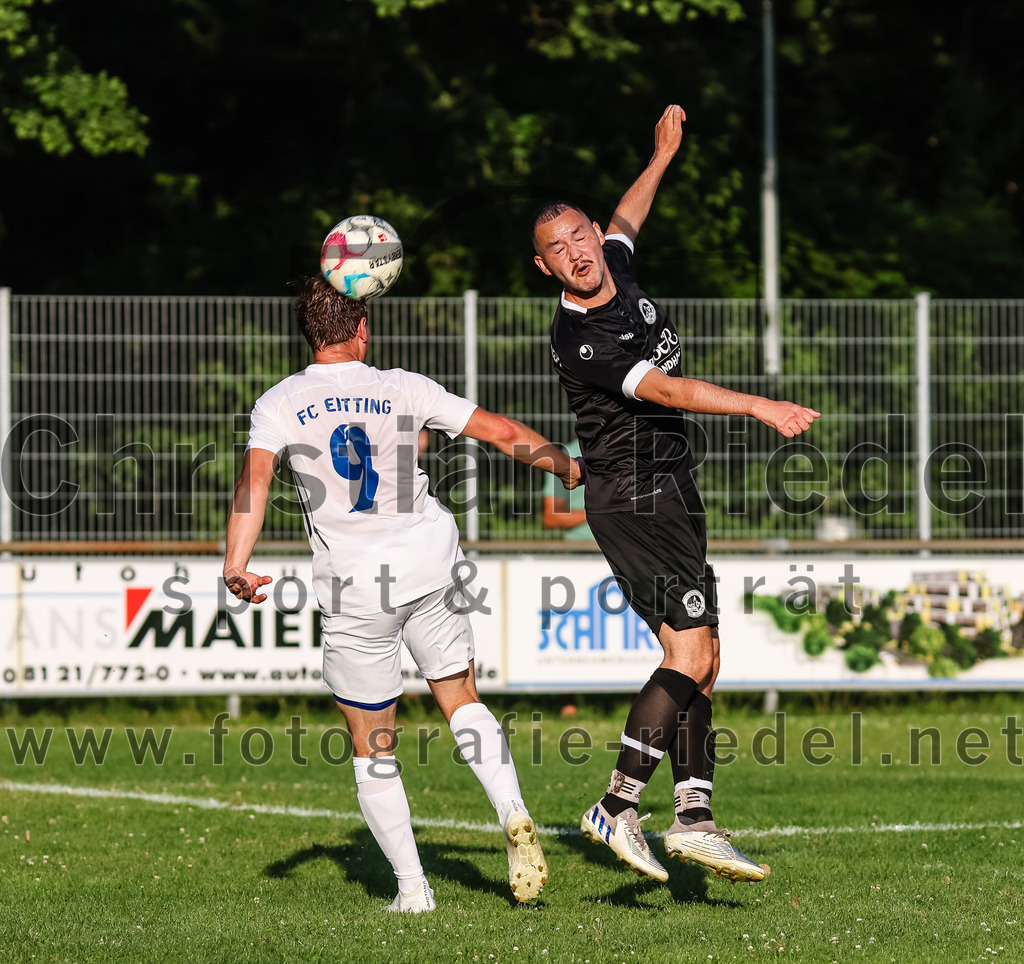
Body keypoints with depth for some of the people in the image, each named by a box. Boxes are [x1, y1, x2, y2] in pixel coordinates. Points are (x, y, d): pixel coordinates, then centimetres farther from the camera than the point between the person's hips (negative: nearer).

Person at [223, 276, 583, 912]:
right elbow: (500, 430, 6)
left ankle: (412, 886, 9)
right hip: (431, 562, 2)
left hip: (354, 586, -2)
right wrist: (565, 464, 22)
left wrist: (237, 563, -26)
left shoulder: (280, 403, 0)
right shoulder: (402, 389, 3)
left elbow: (257, 475, -17)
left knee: (373, 747, 10)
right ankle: (514, 816, -3)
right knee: (462, 700, 19)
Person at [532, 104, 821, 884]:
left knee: (699, 659, 4)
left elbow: (627, 217, 29)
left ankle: (694, 818, 3)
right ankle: (619, 806, -17)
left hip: (672, 495, 9)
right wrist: (760, 406, -34)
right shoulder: (577, 340, -20)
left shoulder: (619, 267, 6)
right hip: (628, 499, -9)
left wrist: (663, 156, 39)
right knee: (692, 649, -18)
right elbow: (666, 391, -29)